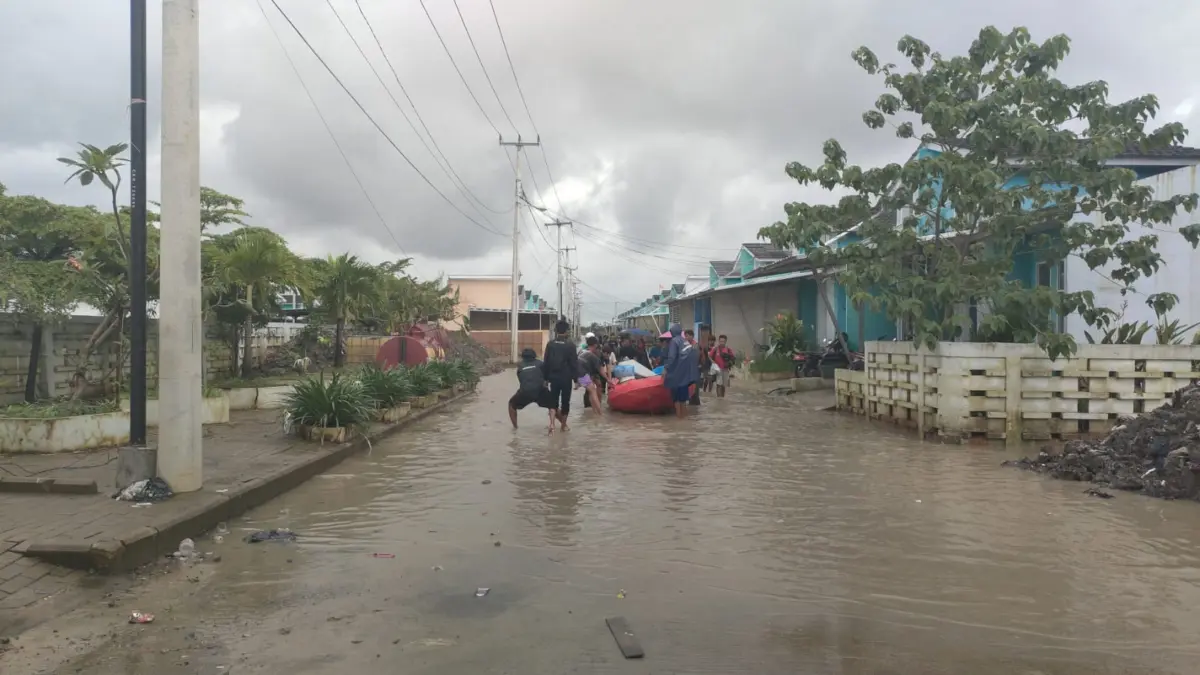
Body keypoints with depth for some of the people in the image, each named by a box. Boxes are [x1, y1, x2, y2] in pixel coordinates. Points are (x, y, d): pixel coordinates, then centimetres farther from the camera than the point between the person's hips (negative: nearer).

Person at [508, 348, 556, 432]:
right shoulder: (539, 363, 19)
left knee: (512, 404, 28)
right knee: (552, 405, 23)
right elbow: (546, 377, 23)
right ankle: (552, 424, 2)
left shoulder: (520, 366, 24)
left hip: (525, 391, 1)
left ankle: (515, 427, 23)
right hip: (540, 390, -1)